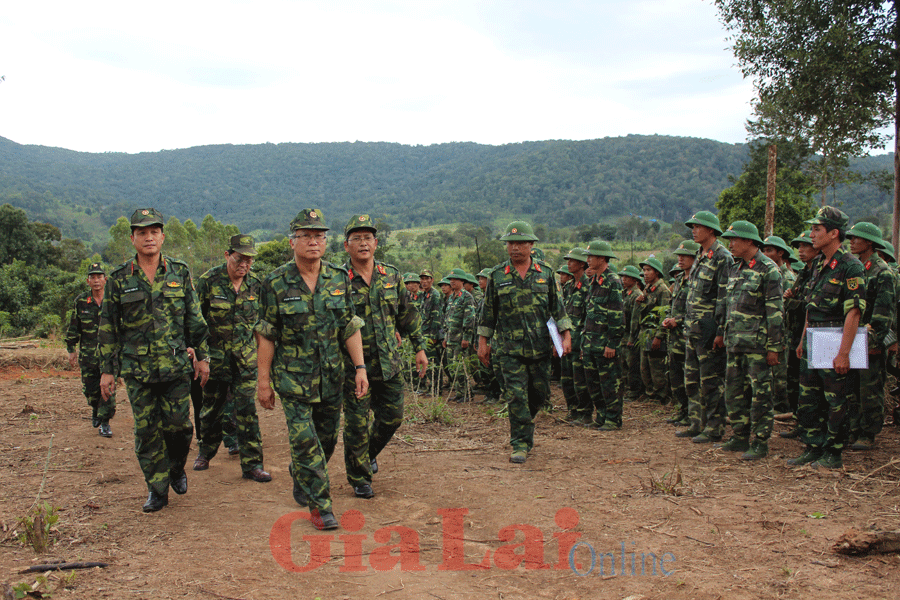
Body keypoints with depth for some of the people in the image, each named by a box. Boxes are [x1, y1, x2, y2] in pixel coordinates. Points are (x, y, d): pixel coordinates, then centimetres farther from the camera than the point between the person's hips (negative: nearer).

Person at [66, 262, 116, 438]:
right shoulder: (80, 302, 3)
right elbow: (73, 328, 9)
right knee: (90, 390, 8)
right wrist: (71, 349, 7)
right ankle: (95, 410, 38)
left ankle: (104, 423, 3)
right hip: (88, 354, 1)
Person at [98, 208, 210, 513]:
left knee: (178, 424, 1)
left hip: (176, 366, 0)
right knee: (146, 430, 4)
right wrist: (107, 370, 4)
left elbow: (195, 319, 8)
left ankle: (177, 469, 30)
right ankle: (157, 489, 17)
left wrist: (202, 356, 7)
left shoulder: (179, 272, 3)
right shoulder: (119, 280, 2)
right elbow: (108, 329, 6)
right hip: (137, 370, 0)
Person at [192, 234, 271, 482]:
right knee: (211, 408, 12)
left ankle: (252, 464, 2)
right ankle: (205, 452, 35)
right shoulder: (208, 281, -9)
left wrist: (258, 348, 14)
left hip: (245, 358, 2)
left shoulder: (255, 284, 1)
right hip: (215, 356, -1)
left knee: (247, 409, -3)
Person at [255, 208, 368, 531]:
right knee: (305, 440, -7)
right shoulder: (276, 283, -7)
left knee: (327, 438, 14)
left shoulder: (339, 279, 3)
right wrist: (264, 380, -6)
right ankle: (320, 505, 4)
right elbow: (266, 335, -4)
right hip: (293, 377, -4)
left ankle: (301, 480, 40)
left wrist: (360, 367, -2)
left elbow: (350, 327, 6)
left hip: (332, 376, 4)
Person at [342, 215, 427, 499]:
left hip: (389, 363, 4)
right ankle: (359, 478, 20)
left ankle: (370, 453, 40)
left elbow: (408, 315, 15)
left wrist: (419, 348, 14)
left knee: (392, 416, 11)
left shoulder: (392, 276, 6)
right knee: (356, 424, 3)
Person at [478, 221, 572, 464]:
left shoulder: (545, 272, 5)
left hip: (540, 346, 2)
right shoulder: (497, 275, 2)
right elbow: (488, 310, 8)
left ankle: (524, 424, 37)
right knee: (516, 394, -7)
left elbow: (557, 306, 9)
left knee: (540, 393, 10)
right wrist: (483, 341, 7)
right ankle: (520, 444, 1)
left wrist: (566, 335, 2)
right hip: (509, 347, -2)